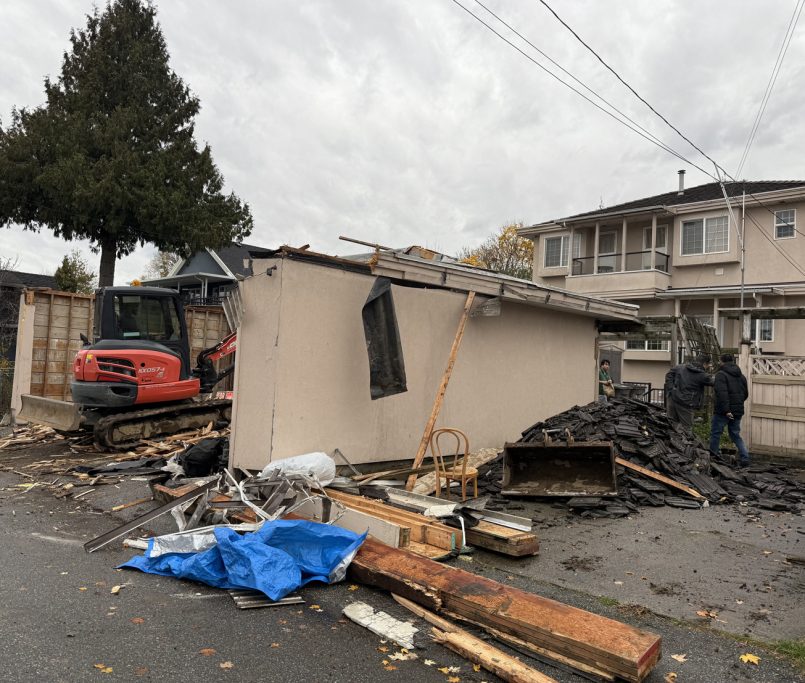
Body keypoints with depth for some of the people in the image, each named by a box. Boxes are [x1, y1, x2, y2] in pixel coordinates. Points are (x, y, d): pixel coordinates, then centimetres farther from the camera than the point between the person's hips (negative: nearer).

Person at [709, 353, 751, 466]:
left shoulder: (721, 374, -12)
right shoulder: (741, 376, 12)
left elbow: (722, 393, -23)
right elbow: (745, 394, 18)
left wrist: (726, 410, -24)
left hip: (723, 411, -7)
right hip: (738, 411, 7)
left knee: (715, 434, 4)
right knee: (736, 435, 15)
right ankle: (745, 458, 6)